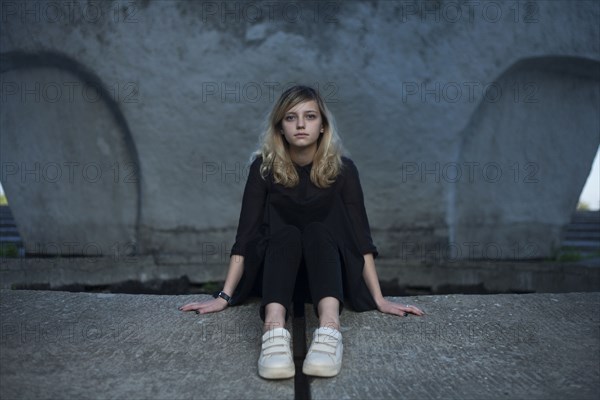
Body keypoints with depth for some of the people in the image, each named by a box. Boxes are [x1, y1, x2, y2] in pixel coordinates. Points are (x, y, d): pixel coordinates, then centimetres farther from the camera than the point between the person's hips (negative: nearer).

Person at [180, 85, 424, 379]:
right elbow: (246, 234, -12)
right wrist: (224, 296, -19)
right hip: (275, 275, 0)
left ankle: (329, 329, -56)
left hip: (327, 276, 0)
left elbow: (360, 236, -12)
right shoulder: (264, 167, -8)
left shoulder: (342, 169, -8)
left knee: (317, 231, -31)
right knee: (285, 234, -32)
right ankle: (274, 332, -56)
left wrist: (380, 300, -18)